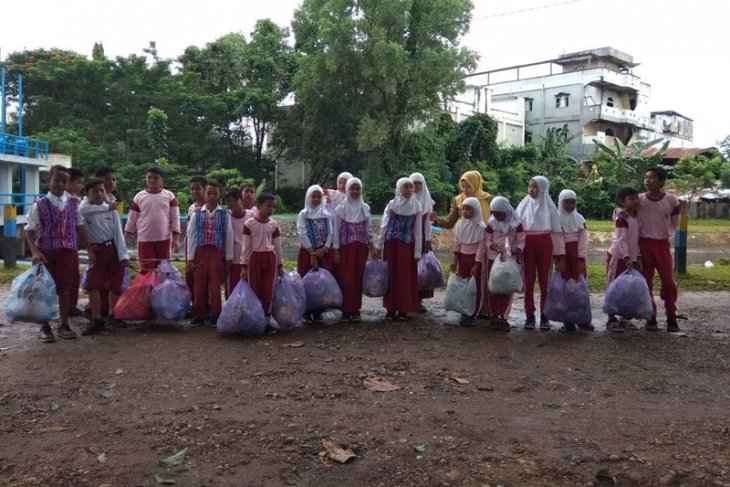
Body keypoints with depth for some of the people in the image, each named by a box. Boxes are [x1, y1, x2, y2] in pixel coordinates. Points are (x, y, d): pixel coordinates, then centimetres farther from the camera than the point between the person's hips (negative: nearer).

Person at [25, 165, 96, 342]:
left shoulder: (72, 203, 4)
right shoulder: (40, 204, -6)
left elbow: (80, 228, 10)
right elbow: (30, 230, -6)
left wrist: (90, 251, 9)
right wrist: (34, 252, -19)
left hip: (67, 251, 2)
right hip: (46, 252, -2)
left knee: (64, 289, 8)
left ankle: (64, 324, 20)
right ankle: (45, 326, 19)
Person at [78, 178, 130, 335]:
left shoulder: (111, 210, 0)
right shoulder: (84, 208, 0)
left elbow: (118, 233, -4)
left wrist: (123, 255, -13)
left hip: (113, 249, 0)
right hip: (96, 251, 0)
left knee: (115, 285, 7)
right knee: (92, 285, -6)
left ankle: (112, 316, 23)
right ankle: (97, 320, 2)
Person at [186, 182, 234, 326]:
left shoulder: (224, 214, 1)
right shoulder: (197, 213, 3)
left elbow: (229, 235, 2)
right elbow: (190, 235, 3)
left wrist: (229, 257, 0)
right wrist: (190, 258, -1)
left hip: (216, 252, -1)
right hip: (200, 252, 1)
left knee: (215, 284, 4)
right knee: (199, 284, 7)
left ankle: (215, 315, 14)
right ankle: (198, 315, 16)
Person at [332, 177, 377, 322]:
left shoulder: (365, 208, 6)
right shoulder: (340, 209, -1)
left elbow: (369, 229, 10)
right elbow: (336, 231, -1)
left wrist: (372, 247, 4)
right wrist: (335, 250, -6)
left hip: (361, 247, 2)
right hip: (345, 247, -2)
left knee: (358, 277, 4)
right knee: (345, 277, -4)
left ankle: (356, 309, 12)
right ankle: (346, 310, 4)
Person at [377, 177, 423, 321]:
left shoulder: (416, 207, 0)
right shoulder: (391, 204, 1)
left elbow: (418, 231, 0)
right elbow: (384, 226, 3)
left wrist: (417, 252, -3)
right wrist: (379, 245, 0)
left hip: (407, 245, -1)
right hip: (391, 244, 1)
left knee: (406, 276, 1)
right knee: (391, 275, 5)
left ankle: (403, 309, 10)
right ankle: (391, 308, 13)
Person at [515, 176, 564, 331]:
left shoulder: (549, 207, 1)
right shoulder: (523, 205, 5)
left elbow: (556, 231, 1)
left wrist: (559, 253, -2)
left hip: (544, 244, -1)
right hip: (527, 244, 1)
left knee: (544, 280, 3)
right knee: (529, 280, 4)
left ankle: (544, 315, 9)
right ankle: (530, 315, 10)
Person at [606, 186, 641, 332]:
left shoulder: (636, 217, 10)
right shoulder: (621, 217, -15)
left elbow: (636, 239, 15)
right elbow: (621, 239, -21)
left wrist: (638, 257, 11)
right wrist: (626, 257, -27)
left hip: (631, 257, 8)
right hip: (618, 257, -8)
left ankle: (624, 319, 17)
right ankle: (612, 320, 1)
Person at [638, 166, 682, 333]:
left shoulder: (671, 200, -5)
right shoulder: (639, 199, -6)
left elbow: (675, 221, 9)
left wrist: (665, 232, 11)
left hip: (662, 244, 0)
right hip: (644, 244, 0)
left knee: (668, 281, -2)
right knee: (646, 282, 4)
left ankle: (671, 319, 11)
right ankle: (651, 318, 12)